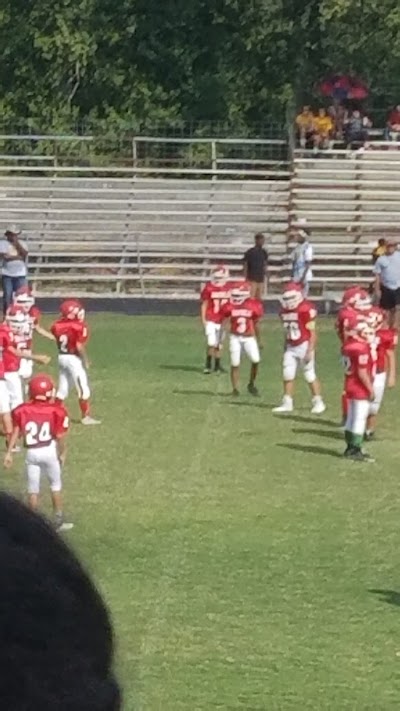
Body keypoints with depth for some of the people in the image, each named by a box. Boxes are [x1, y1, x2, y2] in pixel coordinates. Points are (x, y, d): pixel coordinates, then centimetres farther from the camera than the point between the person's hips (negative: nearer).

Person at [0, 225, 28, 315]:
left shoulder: (21, 243, 11)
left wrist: (16, 243, -9)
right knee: (7, 296, -3)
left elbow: (25, 254, -7)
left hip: (20, 274, 3)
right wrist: (19, 257, -10)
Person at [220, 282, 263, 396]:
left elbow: (256, 325, 6)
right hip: (235, 338, 0)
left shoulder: (254, 306, -7)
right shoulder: (230, 306, -6)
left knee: (255, 360, -15)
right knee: (235, 364, -2)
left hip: (249, 338, 0)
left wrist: (258, 341, 13)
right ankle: (235, 389, 10)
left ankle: (251, 384, 6)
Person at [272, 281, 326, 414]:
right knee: (288, 375, 6)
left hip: (304, 345, -7)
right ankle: (287, 403, 13)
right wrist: (286, 348, 17)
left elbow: (312, 332, -16)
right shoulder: (285, 311, 7)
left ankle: (318, 402, 8)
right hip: (291, 347, 7)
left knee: (310, 375, -2)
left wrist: (310, 351, -20)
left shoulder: (306, 309, -17)